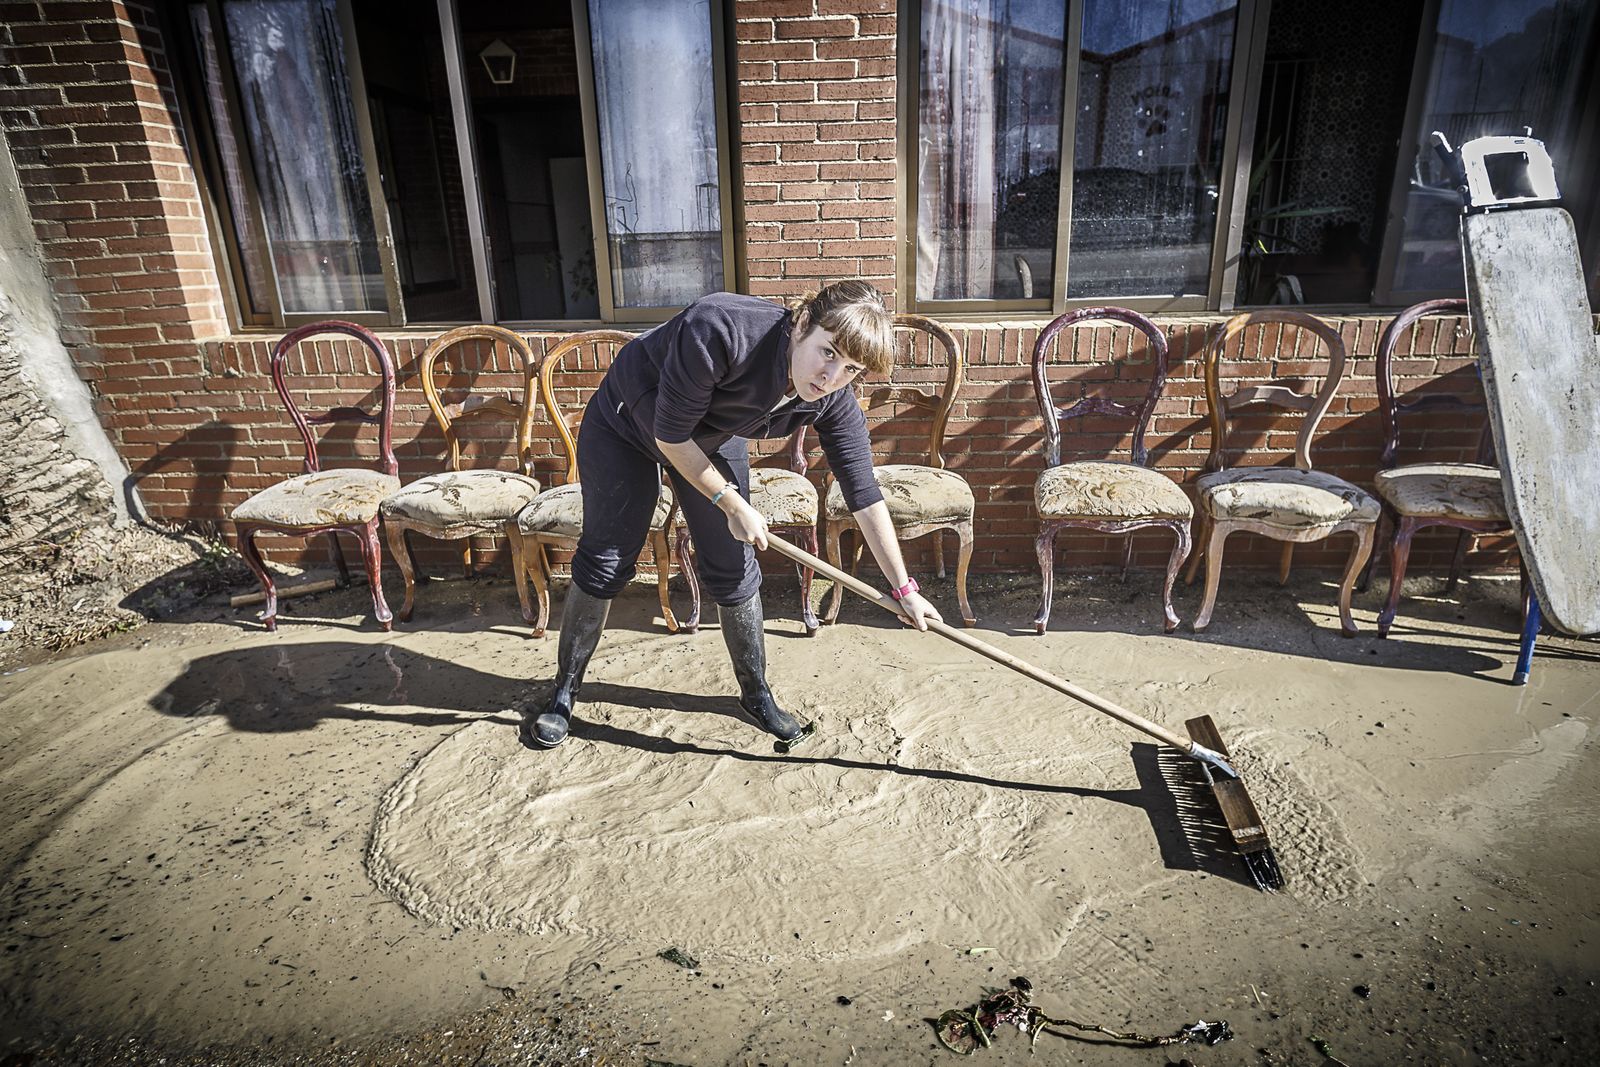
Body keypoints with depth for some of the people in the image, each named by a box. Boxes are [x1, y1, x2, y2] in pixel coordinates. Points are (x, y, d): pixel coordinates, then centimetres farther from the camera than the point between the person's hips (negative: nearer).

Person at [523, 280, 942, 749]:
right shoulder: (720, 330, -43)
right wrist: (733, 505, -21)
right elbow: (671, 436, -30)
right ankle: (563, 692, 24)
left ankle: (756, 693, 24)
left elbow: (864, 495, -17)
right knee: (604, 561, 4)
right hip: (624, 425, -3)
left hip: (713, 439, 4)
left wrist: (904, 588, -13)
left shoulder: (833, 403, -26)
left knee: (734, 571, 1)